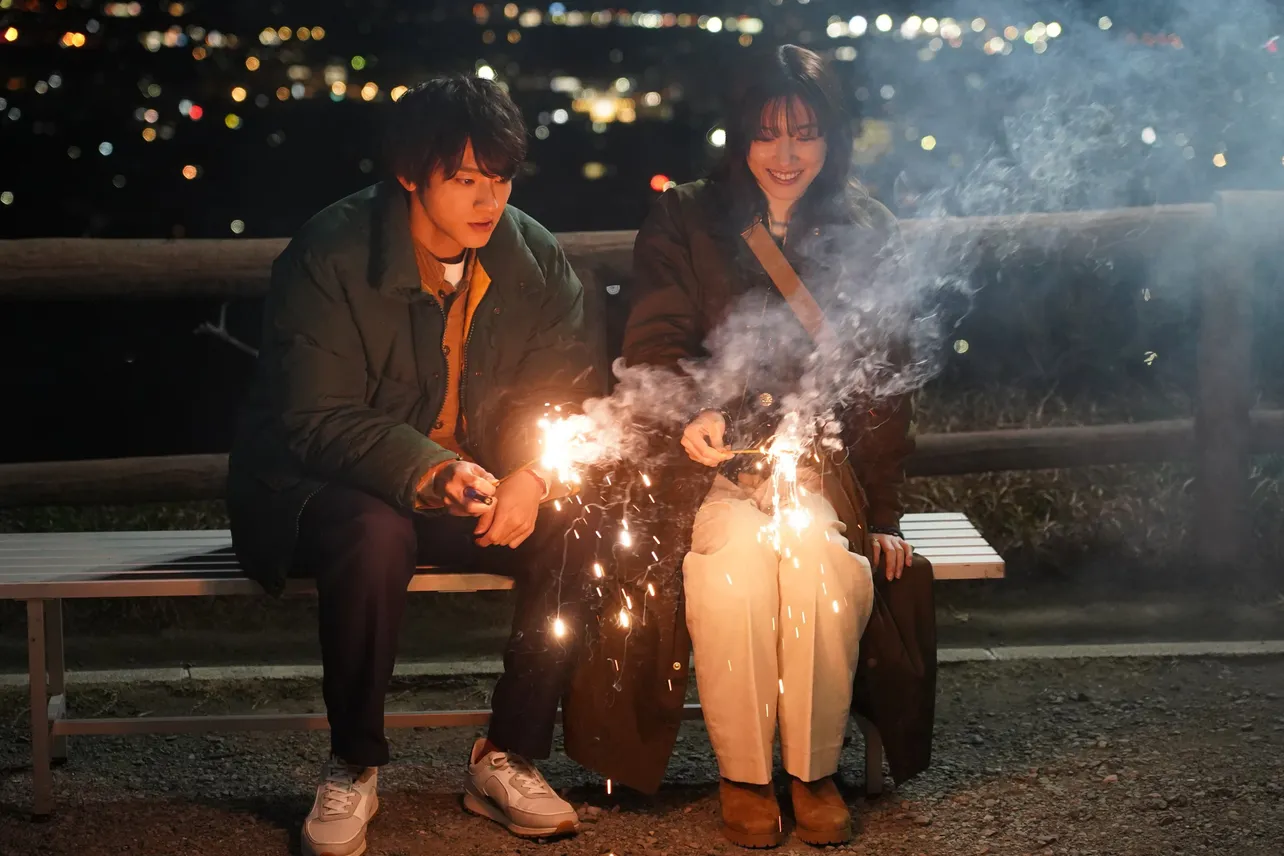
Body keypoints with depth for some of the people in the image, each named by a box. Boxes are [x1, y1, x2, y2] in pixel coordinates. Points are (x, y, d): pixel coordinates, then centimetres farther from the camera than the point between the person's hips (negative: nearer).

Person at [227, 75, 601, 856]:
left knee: (577, 531, -23)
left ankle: (508, 759, -7)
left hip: (472, 491, 4)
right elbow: (315, 421, -20)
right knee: (376, 536, -38)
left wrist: (533, 476, -24)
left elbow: (569, 394, -1)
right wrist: (430, 470, -37)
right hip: (323, 487, -4)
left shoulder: (534, 256, -3)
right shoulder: (330, 256, -16)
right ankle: (353, 769, -16)